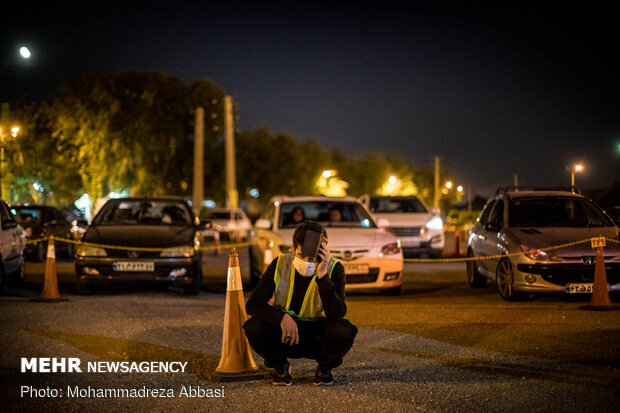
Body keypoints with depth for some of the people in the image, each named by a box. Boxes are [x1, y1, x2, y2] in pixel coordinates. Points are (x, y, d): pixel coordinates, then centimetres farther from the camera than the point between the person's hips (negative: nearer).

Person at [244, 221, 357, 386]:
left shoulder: (333, 269, -17)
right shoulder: (280, 265, -13)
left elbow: (337, 314, -30)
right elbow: (253, 304, -17)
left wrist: (323, 276, -40)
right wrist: (282, 317, -35)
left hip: (317, 336, -1)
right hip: (283, 335, 1)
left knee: (343, 331, -33)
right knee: (254, 327, -29)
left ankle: (325, 367, 2)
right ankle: (280, 365, 3)